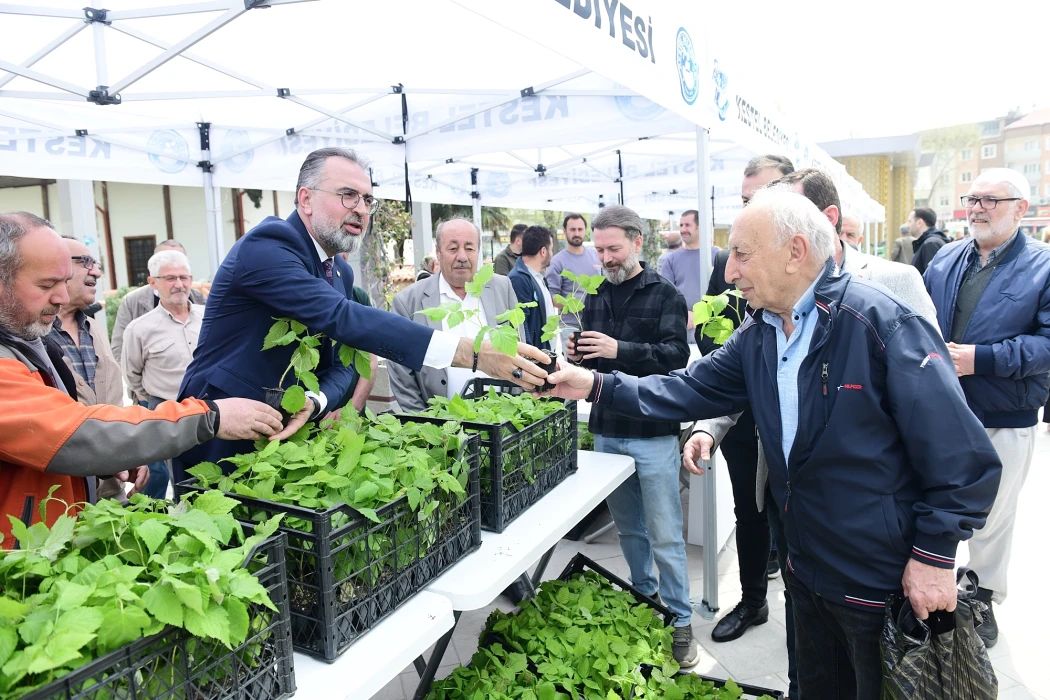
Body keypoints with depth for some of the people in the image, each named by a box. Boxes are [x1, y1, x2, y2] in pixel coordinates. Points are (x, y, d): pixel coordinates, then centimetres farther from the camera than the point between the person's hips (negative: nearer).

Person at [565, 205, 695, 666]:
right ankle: (644, 601, 35)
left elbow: (677, 355, -18)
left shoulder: (665, 295, -5)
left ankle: (680, 620, 18)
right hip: (607, 431, 5)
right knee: (629, 528, 17)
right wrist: (577, 356, -5)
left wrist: (620, 350, -27)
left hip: (653, 433, -5)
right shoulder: (596, 297, 9)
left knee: (665, 536, 3)